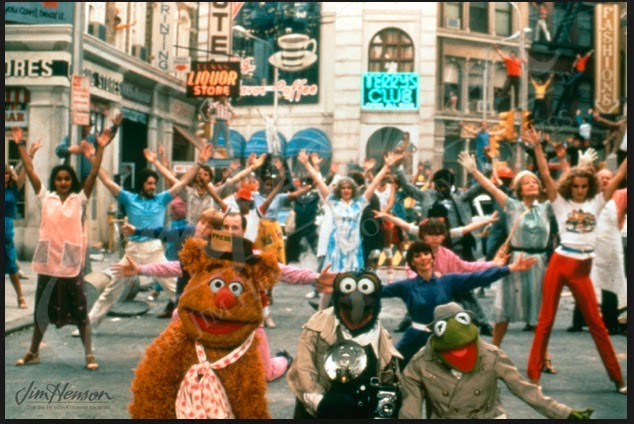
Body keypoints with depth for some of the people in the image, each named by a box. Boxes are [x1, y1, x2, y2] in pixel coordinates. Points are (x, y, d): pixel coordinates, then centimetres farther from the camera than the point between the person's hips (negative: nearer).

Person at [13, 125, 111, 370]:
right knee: (42, 308, 15)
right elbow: (30, 171, 1)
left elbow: (93, 174, -8)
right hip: (47, 262, 2)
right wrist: (20, 145, -2)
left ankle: (89, 354, 9)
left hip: (72, 263, -2)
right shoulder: (45, 197, 4)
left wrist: (100, 149, -17)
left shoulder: (80, 199, 0)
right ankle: (33, 352, 29)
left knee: (79, 310, 3)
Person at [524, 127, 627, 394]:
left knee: (597, 324, 7)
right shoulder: (561, 203, 2)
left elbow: (618, 176, 7)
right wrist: (537, 147, -16)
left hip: (582, 268, 2)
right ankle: (533, 375, 8)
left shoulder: (595, 203, 8)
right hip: (559, 264, -2)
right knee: (545, 321, 3)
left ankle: (617, 378, 15)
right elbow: (545, 175, -8)